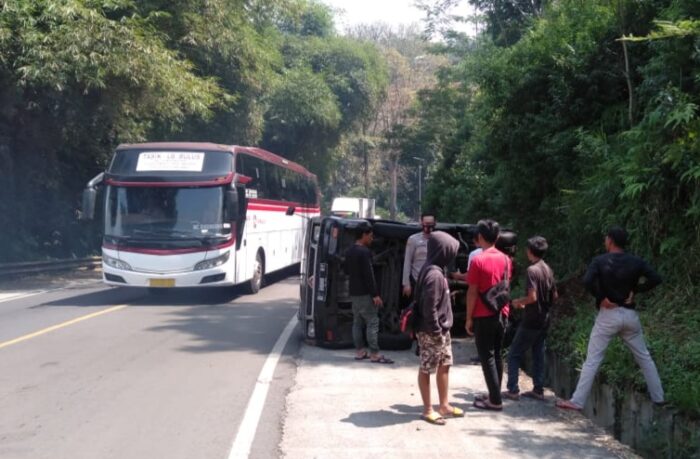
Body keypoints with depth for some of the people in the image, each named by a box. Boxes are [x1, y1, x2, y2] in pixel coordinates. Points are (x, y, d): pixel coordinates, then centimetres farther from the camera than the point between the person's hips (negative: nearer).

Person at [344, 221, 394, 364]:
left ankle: (359, 351, 14)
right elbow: (369, 275, -21)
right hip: (364, 293, -9)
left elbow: (347, 270, 21)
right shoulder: (364, 252, -18)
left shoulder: (350, 251, 11)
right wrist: (375, 294, -20)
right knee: (372, 322, -6)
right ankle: (375, 354, -6)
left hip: (354, 292, 9)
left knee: (357, 322, 11)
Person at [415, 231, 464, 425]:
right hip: (431, 332, -10)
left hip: (442, 330, 10)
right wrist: (436, 330, -18)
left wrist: (442, 329, 18)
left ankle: (444, 405, 28)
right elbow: (429, 307, -25)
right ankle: (428, 409, 14)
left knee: (444, 365, 17)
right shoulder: (434, 275, -23)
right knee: (426, 369, 4)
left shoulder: (436, 270, 8)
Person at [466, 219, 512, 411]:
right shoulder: (505, 259, 5)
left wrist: (469, 318, -7)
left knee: (487, 357, -1)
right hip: (501, 314, 6)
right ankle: (494, 395, 21)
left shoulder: (478, 260, -14)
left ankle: (495, 400, -1)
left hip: (483, 316, -6)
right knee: (497, 355, 14)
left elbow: (472, 292, -13)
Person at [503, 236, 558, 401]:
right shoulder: (548, 270, 7)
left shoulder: (532, 270, -18)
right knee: (538, 354, 13)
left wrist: (518, 301, -7)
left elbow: (532, 297, -24)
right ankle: (538, 390, 15)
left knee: (514, 354, 1)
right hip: (544, 320, 8)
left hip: (531, 321, -8)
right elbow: (555, 296, 13)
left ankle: (513, 390, 1)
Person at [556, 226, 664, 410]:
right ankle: (658, 398, 23)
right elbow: (655, 279, -6)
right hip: (630, 314, 3)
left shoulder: (600, 261, -7)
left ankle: (577, 401, -3)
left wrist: (601, 297, -10)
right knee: (644, 357, 18)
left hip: (608, 314, -3)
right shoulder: (636, 261, 3)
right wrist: (634, 291, 0)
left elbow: (587, 281, -23)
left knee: (592, 360, -2)